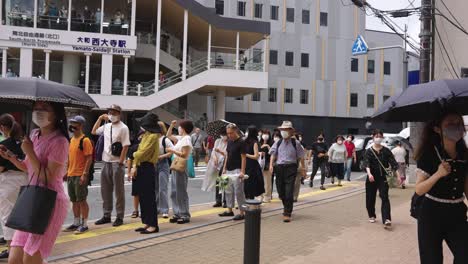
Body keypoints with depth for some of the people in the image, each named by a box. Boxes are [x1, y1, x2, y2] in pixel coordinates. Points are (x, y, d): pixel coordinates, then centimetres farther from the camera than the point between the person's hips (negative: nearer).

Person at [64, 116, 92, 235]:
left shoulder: (85, 140, -11)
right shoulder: (72, 140, 14)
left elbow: (89, 158, -15)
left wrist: (84, 174, -20)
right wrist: (67, 171, 16)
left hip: (80, 176, -8)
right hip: (71, 175, 8)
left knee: (82, 200, -2)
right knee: (74, 200, 14)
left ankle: (84, 224, 7)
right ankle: (76, 223, 23)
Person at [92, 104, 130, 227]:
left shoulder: (123, 128, -8)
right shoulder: (106, 126, 10)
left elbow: (125, 147, -13)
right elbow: (94, 132, 24)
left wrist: (120, 163, -17)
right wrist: (100, 119, 12)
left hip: (117, 163, -7)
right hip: (106, 162, 7)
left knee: (119, 191, 1)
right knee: (105, 190, 12)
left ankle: (120, 217, 9)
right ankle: (106, 215, 22)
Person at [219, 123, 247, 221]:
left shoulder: (241, 142, -11)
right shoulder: (229, 142, 11)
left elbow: (243, 158, -13)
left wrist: (242, 171, -19)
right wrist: (224, 168, 13)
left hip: (237, 170, -8)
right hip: (229, 170, 8)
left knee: (238, 192, -4)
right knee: (229, 191, 13)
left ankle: (241, 213, 2)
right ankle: (229, 210, 23)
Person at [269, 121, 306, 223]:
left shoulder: (295, 143, 2)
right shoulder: (278, 143, 8)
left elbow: (300, 157, 5)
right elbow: (273, 154, 2)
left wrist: (303, 169, 5)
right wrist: (271, 165, -12)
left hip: (291, 168, -3)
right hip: (279, 168, 3)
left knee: (289, 192, -9)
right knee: (281, 191, 11)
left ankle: (287, 214, -1)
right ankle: (287, 209, 35)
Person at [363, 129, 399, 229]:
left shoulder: (386, 151, 1)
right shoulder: (369, 151, -3)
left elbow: (393, 163, -4)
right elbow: (367, 164, -16)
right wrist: (369, 174, -35)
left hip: (383, 178, 0)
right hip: (372, 178, 0)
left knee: (385, 198, -11)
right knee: (370, 198, 8)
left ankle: (386, 219, -17)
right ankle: (372, 216, 29)